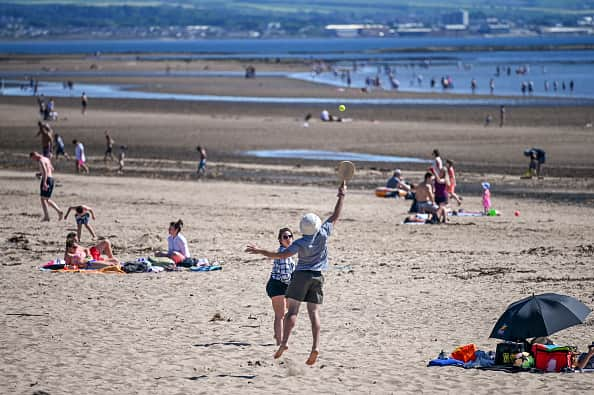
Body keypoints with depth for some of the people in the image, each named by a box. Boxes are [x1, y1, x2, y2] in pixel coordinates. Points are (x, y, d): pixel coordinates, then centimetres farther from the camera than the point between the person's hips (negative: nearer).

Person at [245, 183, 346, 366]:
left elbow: (282, 255, -17)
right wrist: (341, 197, 14)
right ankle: (315, 345, -17)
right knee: (314, 312, -2)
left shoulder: (300, 243, -12)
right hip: (318, 276, 3)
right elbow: (335, 216, 5)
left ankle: (284, 342, -19)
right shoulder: (323, 234, -5)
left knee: (292, 310, -5)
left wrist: (260, 251, -12)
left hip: (301, 275, -3)